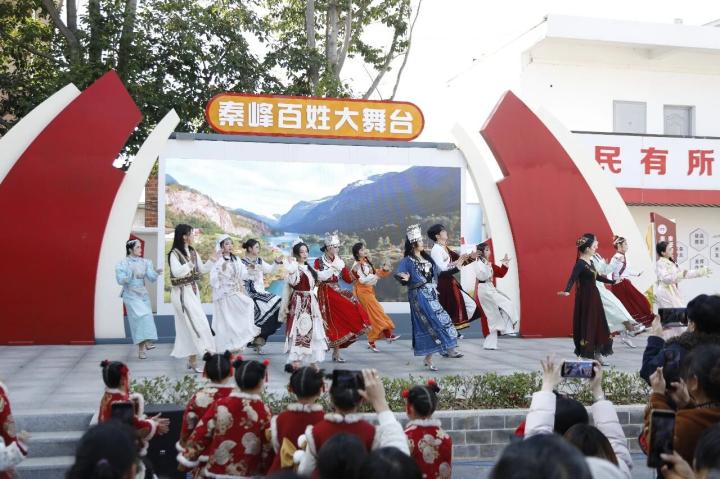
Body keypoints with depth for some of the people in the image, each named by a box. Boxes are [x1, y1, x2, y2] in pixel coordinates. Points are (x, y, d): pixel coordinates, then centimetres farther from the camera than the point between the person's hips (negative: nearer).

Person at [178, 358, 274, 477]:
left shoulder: (220, 405, -7)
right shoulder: (263, 412, -13)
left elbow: (201, 434, 0)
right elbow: (268, 449, -6)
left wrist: (187, 458, 14)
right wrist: (267, 473, 9)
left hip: (216, 472, 2)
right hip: (248, 474, -2)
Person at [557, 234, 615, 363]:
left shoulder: (590, 261, 10)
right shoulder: (580, 263, -17)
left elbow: (596, 276, 26)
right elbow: (572, 278, -32)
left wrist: (612, 281, 39)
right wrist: (566, 291, -50)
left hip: (594, 297, 9)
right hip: (585, 298, -9)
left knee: (598, 325, 12)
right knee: (587, 326, -4)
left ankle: (597, 355, 21)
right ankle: (586, 357, 3)